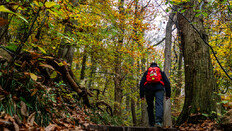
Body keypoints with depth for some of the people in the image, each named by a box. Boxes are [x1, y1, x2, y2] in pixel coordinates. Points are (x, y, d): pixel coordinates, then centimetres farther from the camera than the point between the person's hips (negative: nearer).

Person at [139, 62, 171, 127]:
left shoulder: (146, 72, 24)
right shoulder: (161, 72, 26)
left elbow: (142, 83, 12)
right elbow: (167, 82, 18)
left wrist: (141, 95, 9)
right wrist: (168, 94, 15)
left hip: (148, 88, 1)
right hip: (159, 88, -1)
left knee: (150, 106, 11)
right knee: (159, 104, -13)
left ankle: (151, 124, 11)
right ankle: (158, 121, -34)